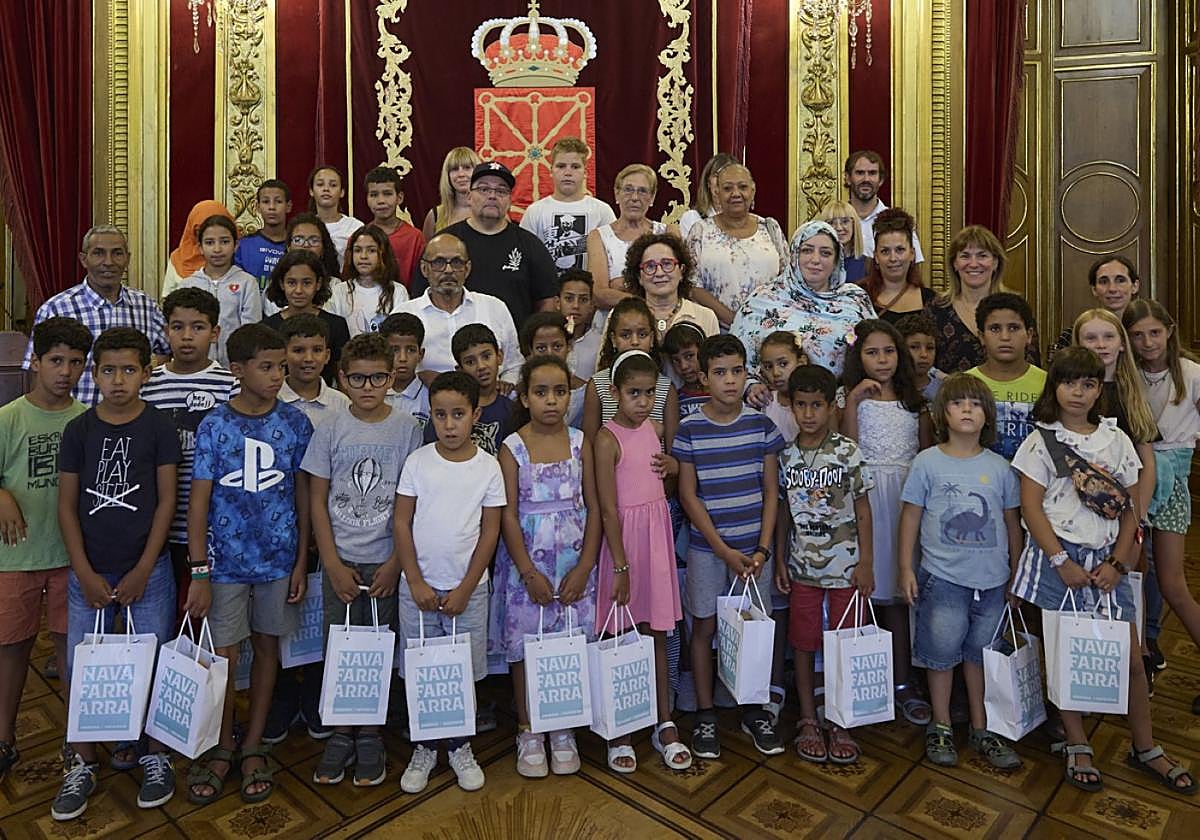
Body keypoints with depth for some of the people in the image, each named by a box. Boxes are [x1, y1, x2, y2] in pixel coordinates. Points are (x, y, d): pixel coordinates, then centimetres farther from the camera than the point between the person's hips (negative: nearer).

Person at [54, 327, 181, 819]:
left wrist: (142, 571, -9)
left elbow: (166, 502, -5)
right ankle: (83, 765, 27)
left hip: (147, 570, -2)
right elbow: (67, 506, 2)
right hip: (88, 573, 2)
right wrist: (86, 574, -5)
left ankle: (155, 756, 24)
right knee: (80, 668, 7)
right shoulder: (79, 431, 1)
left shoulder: (159, 428, -4)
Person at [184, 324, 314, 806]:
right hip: (226, 559, -1)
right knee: (224, 655, 5)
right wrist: (199, 571, -10)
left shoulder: (295, 423, -3)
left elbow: (303, 495, 2)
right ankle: (222, 747, 27)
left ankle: (253, 746, 28)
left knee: (267, 645, 12)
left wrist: (301, 560, 1)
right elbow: (198, 502, -6)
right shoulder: (214, 426, -7)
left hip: (279, 558, 2)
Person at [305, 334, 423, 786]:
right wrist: (333, 565, -5)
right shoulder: (331, 430, -1)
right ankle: (341, 734, 25)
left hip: (388, 562, -1)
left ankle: (371, 736, 25)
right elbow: (317, 501, 1)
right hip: (341, 562, 1)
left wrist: (396, 563, -7)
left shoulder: (407, 428, -4)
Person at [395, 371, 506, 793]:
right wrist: (416, 582, -7)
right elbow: (402, 523, -2)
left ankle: (460, 746, 29)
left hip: (467, 588, 0)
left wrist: (465, 589, -7)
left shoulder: (488, 466, -5)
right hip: (419, 586, 1)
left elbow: (490, 532, -3)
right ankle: (424, 749, 28)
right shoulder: (418, 461, -3)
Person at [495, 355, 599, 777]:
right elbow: (508, 515, -7)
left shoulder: (580, 442, 0)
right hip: (527, 562, -1)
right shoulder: (513, 447, -5)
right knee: (524, 645, 6)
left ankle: (563, 731, 26)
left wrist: (584, 568, -7)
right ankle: (528, 732, 25)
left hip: (574, 563, 2)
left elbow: (593, 508, 0)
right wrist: (529, 573, -12)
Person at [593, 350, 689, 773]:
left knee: (657, 633, 13)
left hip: (658, 534, 6)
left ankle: (665, 725, 25)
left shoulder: (656, 429, 6)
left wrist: (671, 465, 2)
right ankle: (618, 732, 20)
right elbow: (608, 508, -15)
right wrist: (621, 565, -16)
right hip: (623, 535, -6)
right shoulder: (607, 439, -13)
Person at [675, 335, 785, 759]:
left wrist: (762, 548, -6)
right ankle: (705, 716, 23)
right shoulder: (690, 429, -6)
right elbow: (688, 495, -6)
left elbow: (771, 491, 2)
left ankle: (754, 710, 28)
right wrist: (724, 550, -10)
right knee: (704, 627, 7)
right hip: (707, 546, -1)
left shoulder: (761, 425, -1)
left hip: (754, 547, 2)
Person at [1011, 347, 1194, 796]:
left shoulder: (1116, 439, 8)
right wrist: (1062, 561, -12)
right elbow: (1031, 507, -6)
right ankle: (1076, 745, 20)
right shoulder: (1041, 441, -1)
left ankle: (1144, 748, 25)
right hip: (1057, 557, -3)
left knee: (1131, 656, 6)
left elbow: (1130, 509, 8)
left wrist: (1117, 563, -2)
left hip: (1105, 560, 3)